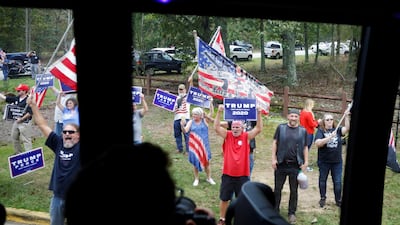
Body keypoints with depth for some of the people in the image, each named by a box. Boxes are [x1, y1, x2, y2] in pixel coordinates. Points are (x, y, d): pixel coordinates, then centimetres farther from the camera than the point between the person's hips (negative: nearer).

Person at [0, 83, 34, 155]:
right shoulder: (16, 98, 7)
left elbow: (30, 113, -20)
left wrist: (21, 119, -18)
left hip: (25, 123, -9)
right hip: (16, 122, 9)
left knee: (26, 140, -9)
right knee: (14, 138, 19)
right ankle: (19, 153, 32)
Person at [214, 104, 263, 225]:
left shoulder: (246, 137, -3)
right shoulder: (227, 136, -2)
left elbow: (259, 129, -12)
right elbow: (216, 127, -14)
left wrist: (259, 114, -23)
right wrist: (219, 112, -25)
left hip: (243, 175, -1)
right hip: (227, 175, 1)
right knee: (224, 199, 13)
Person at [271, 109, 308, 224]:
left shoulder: (303, 131, 4)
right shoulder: (281, 127, 1)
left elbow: (305, 147, 8)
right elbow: (275, 143, 3)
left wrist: (306, 162, 2)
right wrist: (274, 158, -3)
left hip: (295, 165, 0)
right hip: (281, 164, 0)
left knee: (294, 190, 8)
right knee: (277, 189, 8)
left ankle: (292, 213, 20)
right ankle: (275, 211, 21)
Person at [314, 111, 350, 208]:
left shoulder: (337, 129, -1)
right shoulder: (320, 130, -9)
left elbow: (347, 128, -18)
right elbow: (317, 143, -22)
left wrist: (346, 117, -29)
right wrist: (329, 137, -31)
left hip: (337, 161, 2)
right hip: (324, 161, -1)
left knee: (338, 182, 7)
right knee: (322, 180, 14)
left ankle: (338, 200, 22)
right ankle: (323, 198, 31)